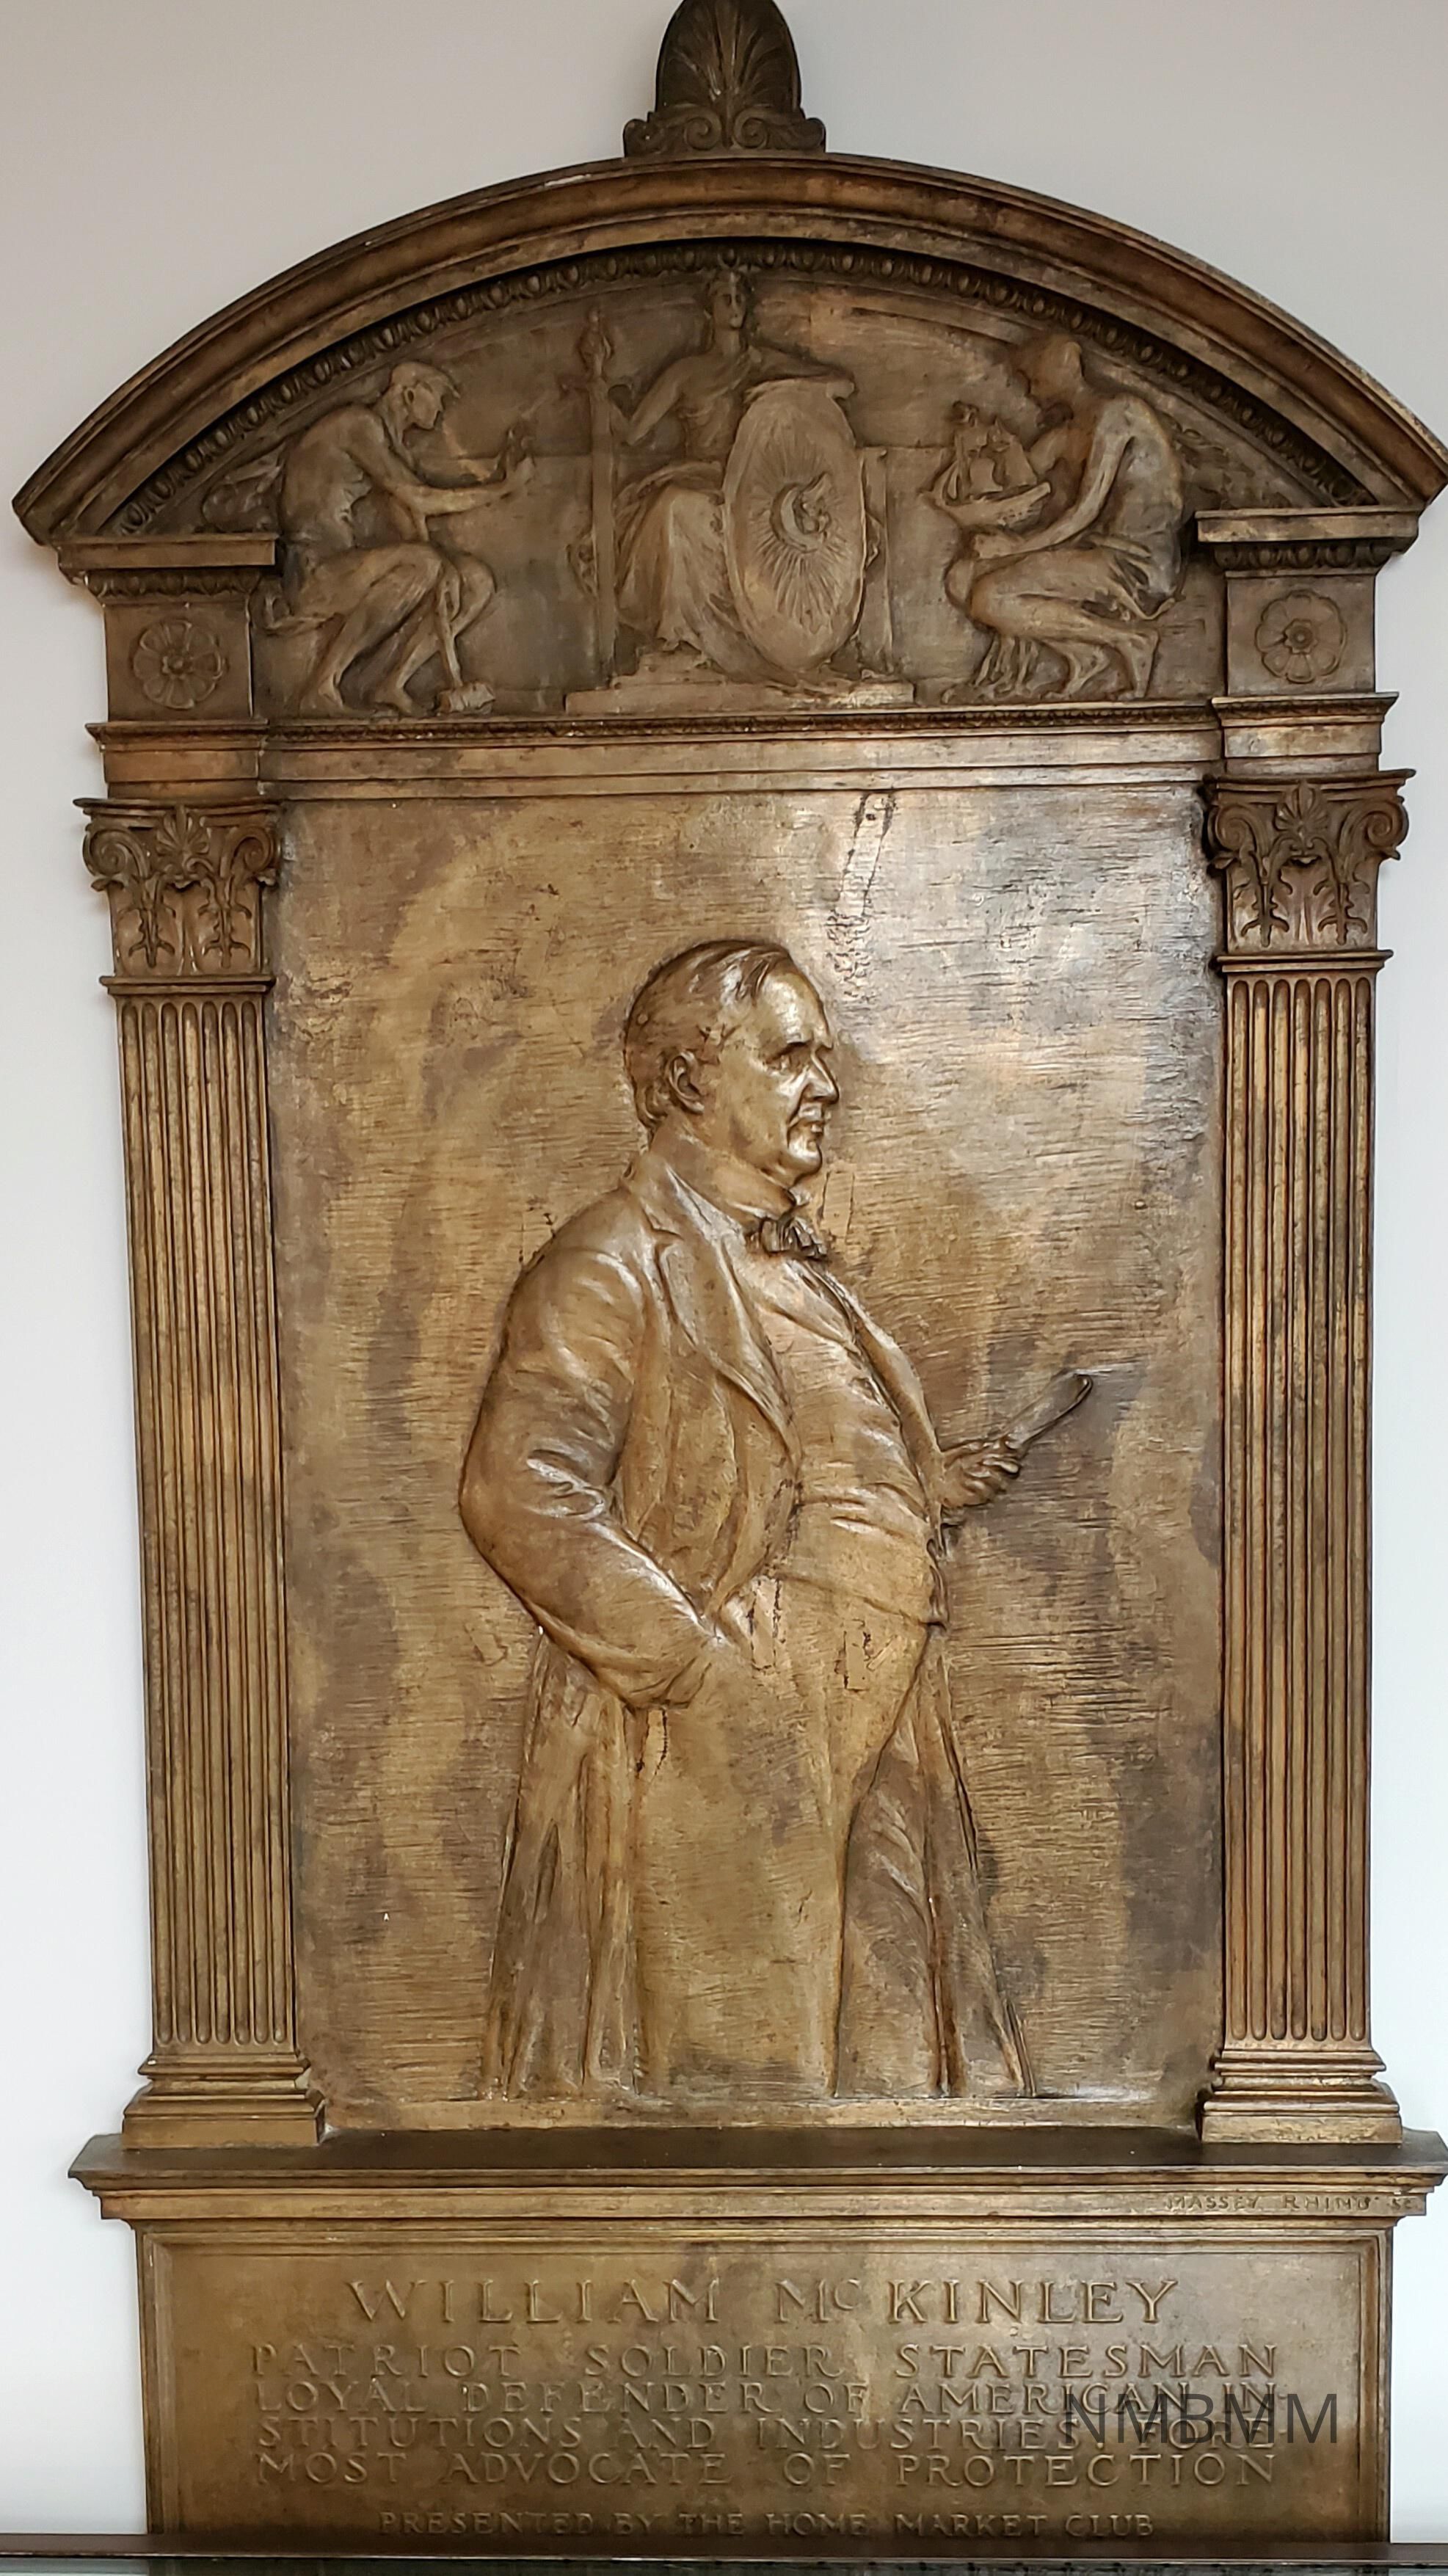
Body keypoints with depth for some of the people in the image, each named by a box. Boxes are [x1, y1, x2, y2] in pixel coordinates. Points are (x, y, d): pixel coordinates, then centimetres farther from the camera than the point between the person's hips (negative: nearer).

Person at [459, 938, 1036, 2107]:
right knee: (718, 2071, 3)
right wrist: (707, 1671, -21)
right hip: (711, 1766, -9)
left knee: (871, 2047, 16)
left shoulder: (795, 1267, 16)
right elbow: (523, 1499, -21)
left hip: (860, 1745, 9)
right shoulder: (613, 1267, -12)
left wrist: (923, 1493, 9)